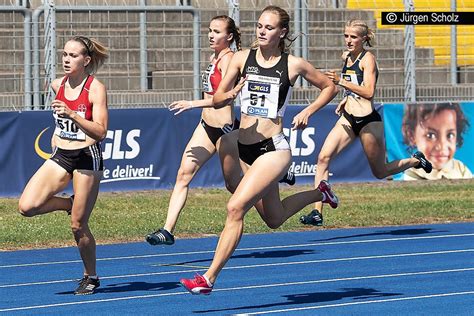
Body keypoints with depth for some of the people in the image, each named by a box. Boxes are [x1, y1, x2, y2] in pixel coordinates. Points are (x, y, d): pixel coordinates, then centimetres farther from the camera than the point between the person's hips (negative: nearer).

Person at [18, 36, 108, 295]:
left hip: (87, 157, -5)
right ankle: (69, 204, 13)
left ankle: (90, 277, 19)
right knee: (27, 206, -15)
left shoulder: (95, 89, -12)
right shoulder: (57, 85, 6)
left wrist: (71, 115, -28)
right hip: (60, 156, 5)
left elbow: (101, 132, -19)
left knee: (78, 225, -2)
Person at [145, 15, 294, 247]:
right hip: (206, 127, 8)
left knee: (234, 185, 8)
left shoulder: (228, 59, -17)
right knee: (184, 174, -7)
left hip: (225, 129, -8)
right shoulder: (214, 57, 10)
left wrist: (194, 104, -33)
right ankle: (168, 230, -12)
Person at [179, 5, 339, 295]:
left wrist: (307, 112, -3)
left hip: (273, 149, -6)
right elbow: (217, 100, 2)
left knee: (236, 207, -21)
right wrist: (230, 95, -20)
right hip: (244, 148, 6)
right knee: (274, 219, 20)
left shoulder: (294, 65, -4)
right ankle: (319, 193, 49)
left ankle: (209, 278, -18)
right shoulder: (242, 58, 2)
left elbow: (329, 87, 11)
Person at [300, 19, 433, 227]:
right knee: (323, 157, -14)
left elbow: (369, 92, -24)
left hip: (368, 121, -7)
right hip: (348, 118, 7)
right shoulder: (346, 56, 10)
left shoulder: (367, 58, -13)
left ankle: (415, 161, 38)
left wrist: (342, 82, -30)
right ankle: (317, 213, -17)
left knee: (380, 172, 8)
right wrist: (345, 99, 13)